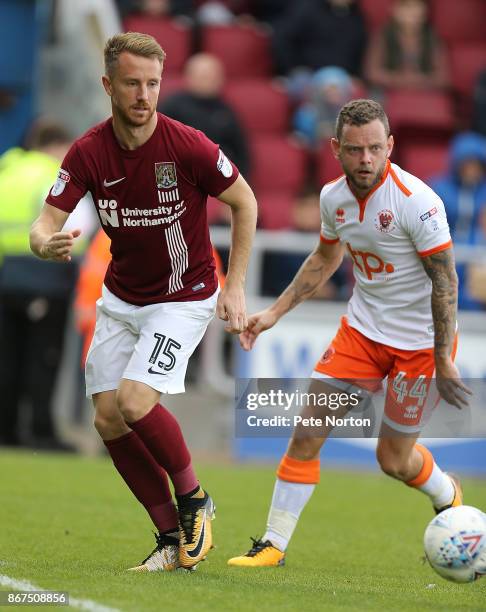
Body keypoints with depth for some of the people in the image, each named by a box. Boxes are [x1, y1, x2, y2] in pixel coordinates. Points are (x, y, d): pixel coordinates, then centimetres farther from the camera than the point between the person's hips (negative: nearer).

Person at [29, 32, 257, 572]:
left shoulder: (188, 146, -20)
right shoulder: (87, 153, -11)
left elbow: (244, 202, -5)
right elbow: (46, 223, -13)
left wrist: (234, 286, -7)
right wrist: (48, 244, -38)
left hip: (184, 298, -5)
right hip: (120, 299, 5)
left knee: (134, 402, -22)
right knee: (108, 419, -2)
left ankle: (194, 500, 3)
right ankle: (174, 538, 10)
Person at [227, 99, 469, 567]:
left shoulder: (416, 201, -24)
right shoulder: (333, 197, -4)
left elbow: (445, 280, -19)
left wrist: (443, 362, -20)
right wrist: (274, 313, 12)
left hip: (420, 342, -5)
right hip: (362, 329, 5)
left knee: (394, 459, 3)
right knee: (307, 432, -6)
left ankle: (448, 498, 37)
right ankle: (274, 544, 4)